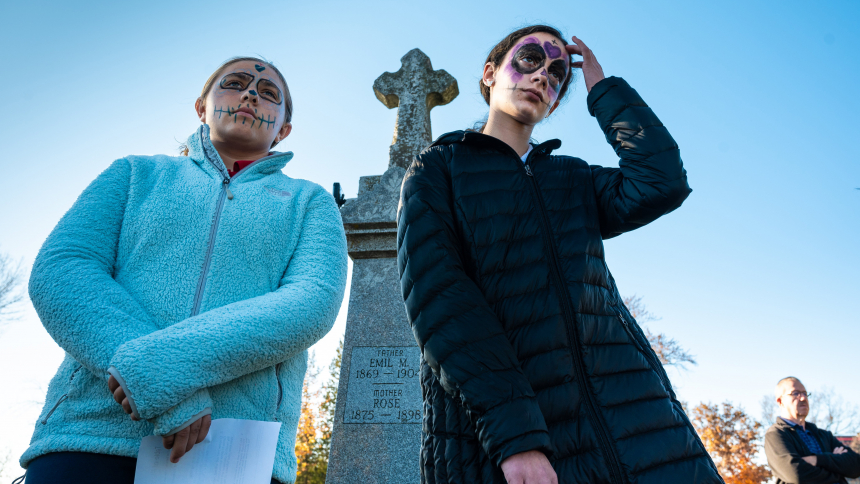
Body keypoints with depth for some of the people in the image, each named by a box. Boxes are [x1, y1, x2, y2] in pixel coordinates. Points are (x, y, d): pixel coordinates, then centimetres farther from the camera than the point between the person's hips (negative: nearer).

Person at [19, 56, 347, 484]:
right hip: (93, 434, 1)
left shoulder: (310, 203, 11)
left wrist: (162, 365, -18)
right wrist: (167, 387, -16)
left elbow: (315, 303, -6)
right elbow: (58, 271, 0)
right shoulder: (137, 174, 16)